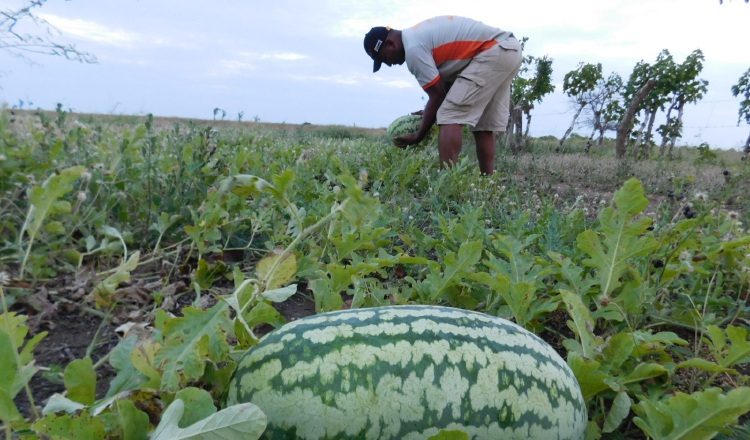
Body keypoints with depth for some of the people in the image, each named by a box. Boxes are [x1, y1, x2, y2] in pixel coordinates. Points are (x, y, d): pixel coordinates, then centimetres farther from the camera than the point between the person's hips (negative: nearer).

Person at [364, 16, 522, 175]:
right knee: (484, 126, 10)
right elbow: (445, 85, 20)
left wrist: (418, 136, -1)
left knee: (450, 117, -13)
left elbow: (438, 95, -9)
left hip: (493, 53, -10)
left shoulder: (413, 48, -13)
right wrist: (427, 114, 24)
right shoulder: (418, 35, 17)